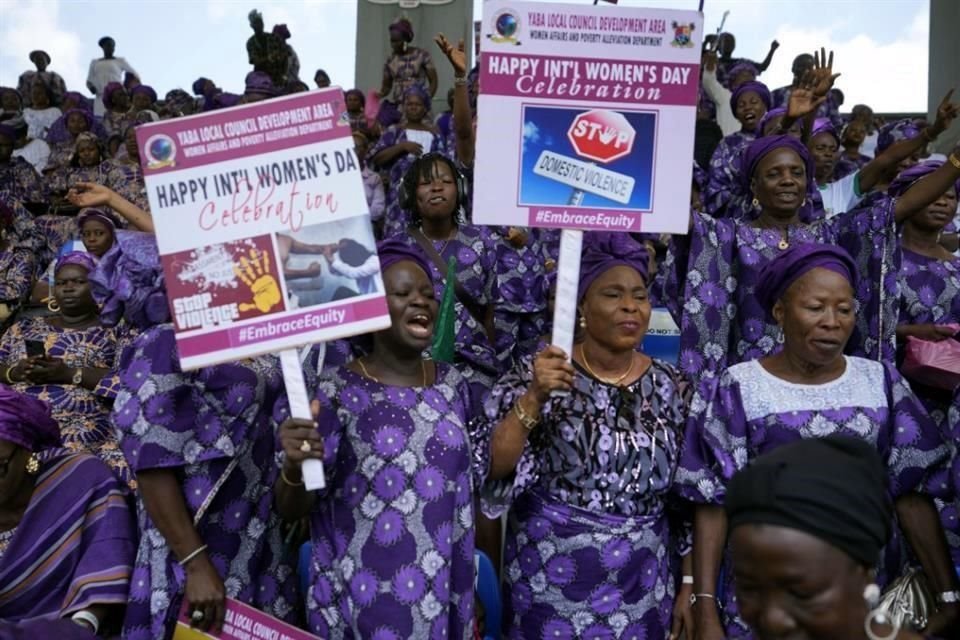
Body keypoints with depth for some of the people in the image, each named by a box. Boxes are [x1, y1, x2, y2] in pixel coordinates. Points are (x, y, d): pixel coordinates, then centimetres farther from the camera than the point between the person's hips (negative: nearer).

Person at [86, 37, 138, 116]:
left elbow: (135, 76, 13)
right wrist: (91, 86, -1)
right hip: (100, 99, 3)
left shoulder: (120, 61, 11)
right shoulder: (95, 62, 20)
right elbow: (89, 80, 22)